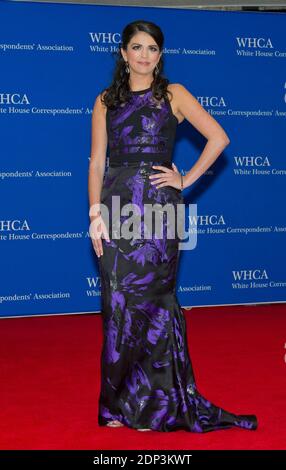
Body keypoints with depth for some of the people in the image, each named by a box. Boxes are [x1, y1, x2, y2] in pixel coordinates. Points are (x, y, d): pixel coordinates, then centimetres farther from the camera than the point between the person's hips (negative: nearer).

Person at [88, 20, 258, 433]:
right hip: (117, 208, 2)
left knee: (150, 301, 0)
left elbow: (218, 138, 1)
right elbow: (96, 162, 7)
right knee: (119, 304, 2)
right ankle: (120, 401, 14)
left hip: (158, 208, -2)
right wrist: (95, 215, -1)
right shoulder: (106, 101, 11)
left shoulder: (173, 94, 5)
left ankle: (153, 402, 12)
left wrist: (186, 179, -3)